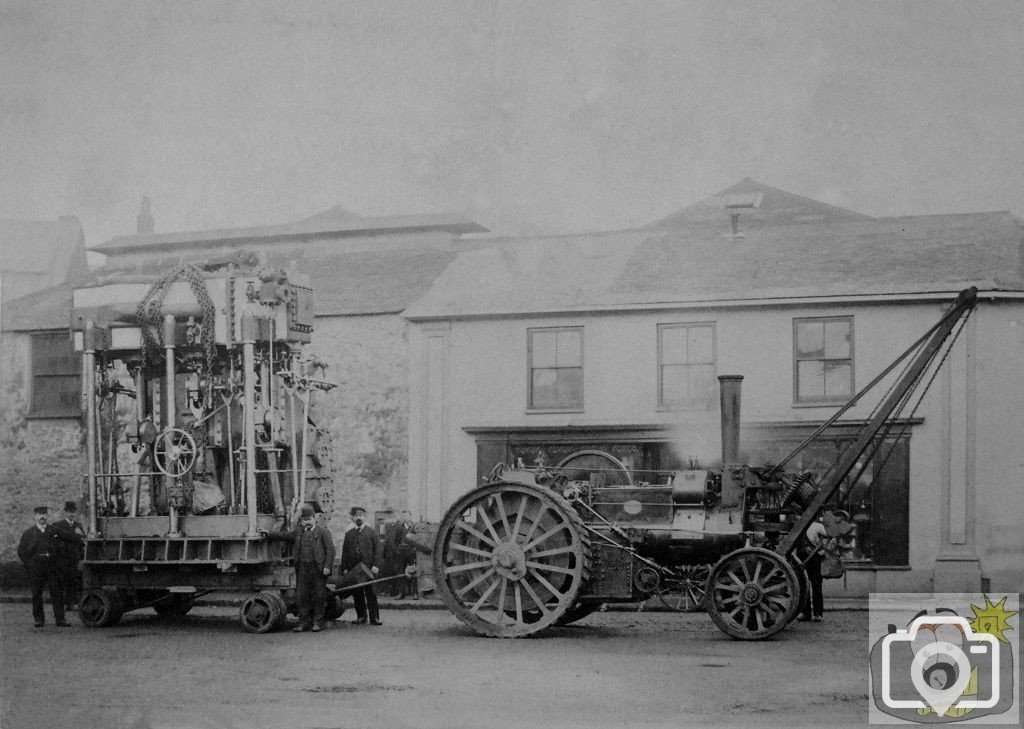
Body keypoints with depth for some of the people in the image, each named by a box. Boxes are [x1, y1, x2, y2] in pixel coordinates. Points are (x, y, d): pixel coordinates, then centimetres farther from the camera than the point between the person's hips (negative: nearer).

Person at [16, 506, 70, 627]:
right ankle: (39, 619, 8)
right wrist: (28, 565, 0)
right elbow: (21, 550, 8)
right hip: (35, 568, -1)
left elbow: (60, 547, 16)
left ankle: (60, 619, -1)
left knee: (57, 592, -4)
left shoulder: (54, 531, 12)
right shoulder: (28, 533, 8)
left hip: (52, 566, 1)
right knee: (36, 594, 1)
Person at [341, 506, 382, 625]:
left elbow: (377, 550, 1)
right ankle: (361, 617, 10)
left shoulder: (372, 531, 7)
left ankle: (374, 618, -4)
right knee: (357, 594, 2)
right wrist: (344, 568, 4)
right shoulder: (349, 534, 15)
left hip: (368, 567, -3)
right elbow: (344, 552, 13)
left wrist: (376, 565, -9)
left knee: (371, 593, -5)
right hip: (353, 568, 3)